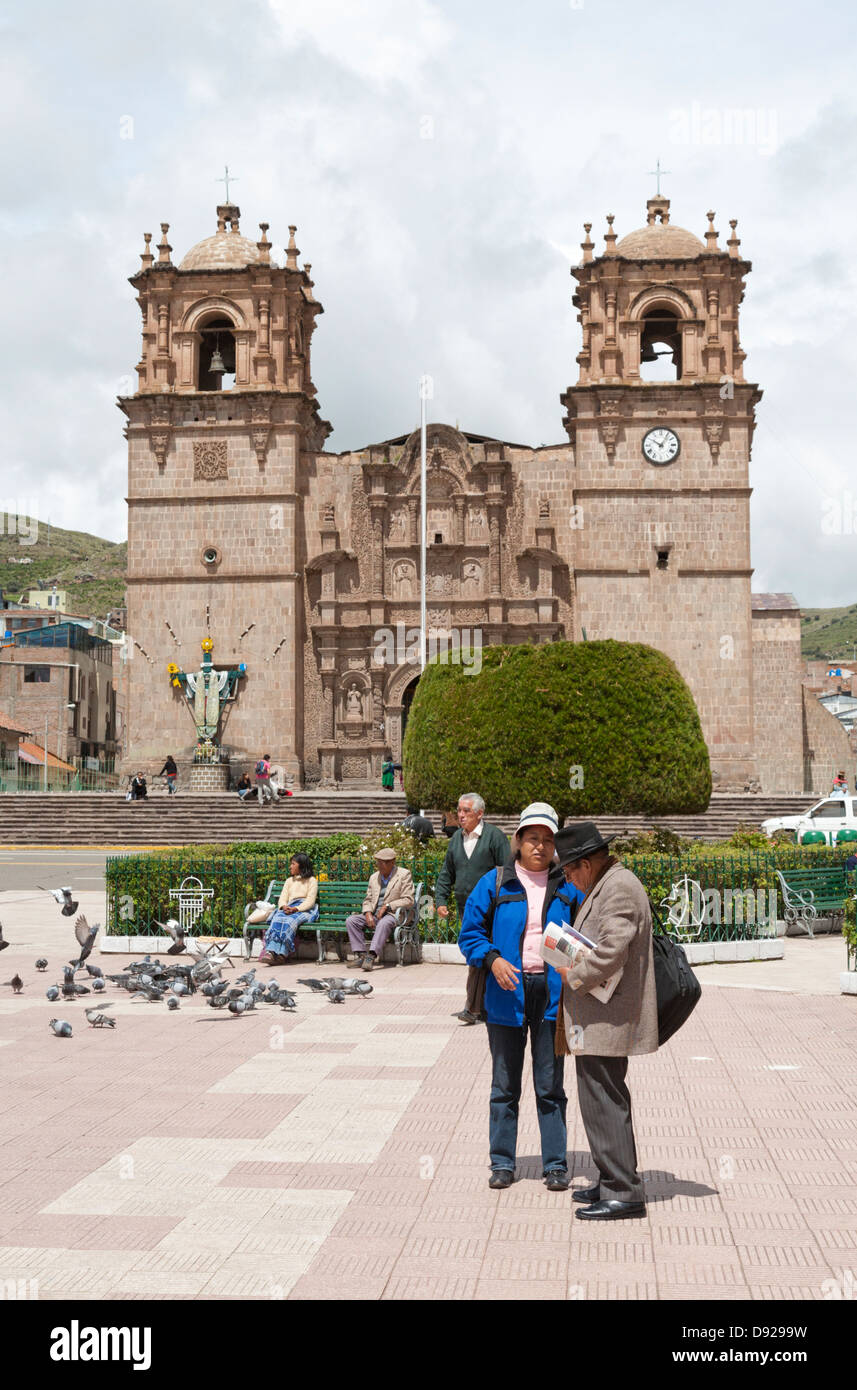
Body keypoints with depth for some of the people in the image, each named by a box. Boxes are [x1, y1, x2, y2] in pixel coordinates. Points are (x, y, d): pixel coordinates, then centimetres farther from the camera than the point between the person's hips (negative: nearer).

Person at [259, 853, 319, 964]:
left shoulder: (311, 881, 11)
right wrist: (284, 906, -10)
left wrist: (296, 909, -20)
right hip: (288, 908, 4)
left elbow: (310, 901, -3)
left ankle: (282, 954, -47)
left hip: (305, 909, -4)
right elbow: (282, 898, 15)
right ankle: (271, 951, -49)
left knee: (290, 920, -36)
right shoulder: (289, 881, 29)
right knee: (278, 918, -31)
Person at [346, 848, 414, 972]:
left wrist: (387, 906, -17)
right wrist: (368, 913, -5)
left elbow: (408, 900, -9)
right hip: (374, 915, 6)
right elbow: (368, 899, 17)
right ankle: (361, 954, -19)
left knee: (383, 923, -39)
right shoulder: (374, 877, 17)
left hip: (393, 914, -6)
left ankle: (372, 956, -46)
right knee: (350, 920, -15)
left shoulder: (404, 875, -2)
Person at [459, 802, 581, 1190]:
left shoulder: (568, 886, 4)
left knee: (550, 1085, 6)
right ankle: (502, 1163, 18)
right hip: (507, 995, 0)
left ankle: (555, 1164, 15)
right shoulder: (494, 883, 1)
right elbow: (470, 934, 3)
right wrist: (492, 959, -14)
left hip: (552, 994, 0)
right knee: (505, 1084, 8)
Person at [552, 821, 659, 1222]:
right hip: (603, 1018, 11)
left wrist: (574, 977, -14)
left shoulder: (619, 888, -17)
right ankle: (615, 1182, 26)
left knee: (602, 1101, -8)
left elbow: (612, 949, -26)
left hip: (606, 1019, -11)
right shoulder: (608, 885, 17)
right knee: (605, 1099, 17)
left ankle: (623, 1193, -3)